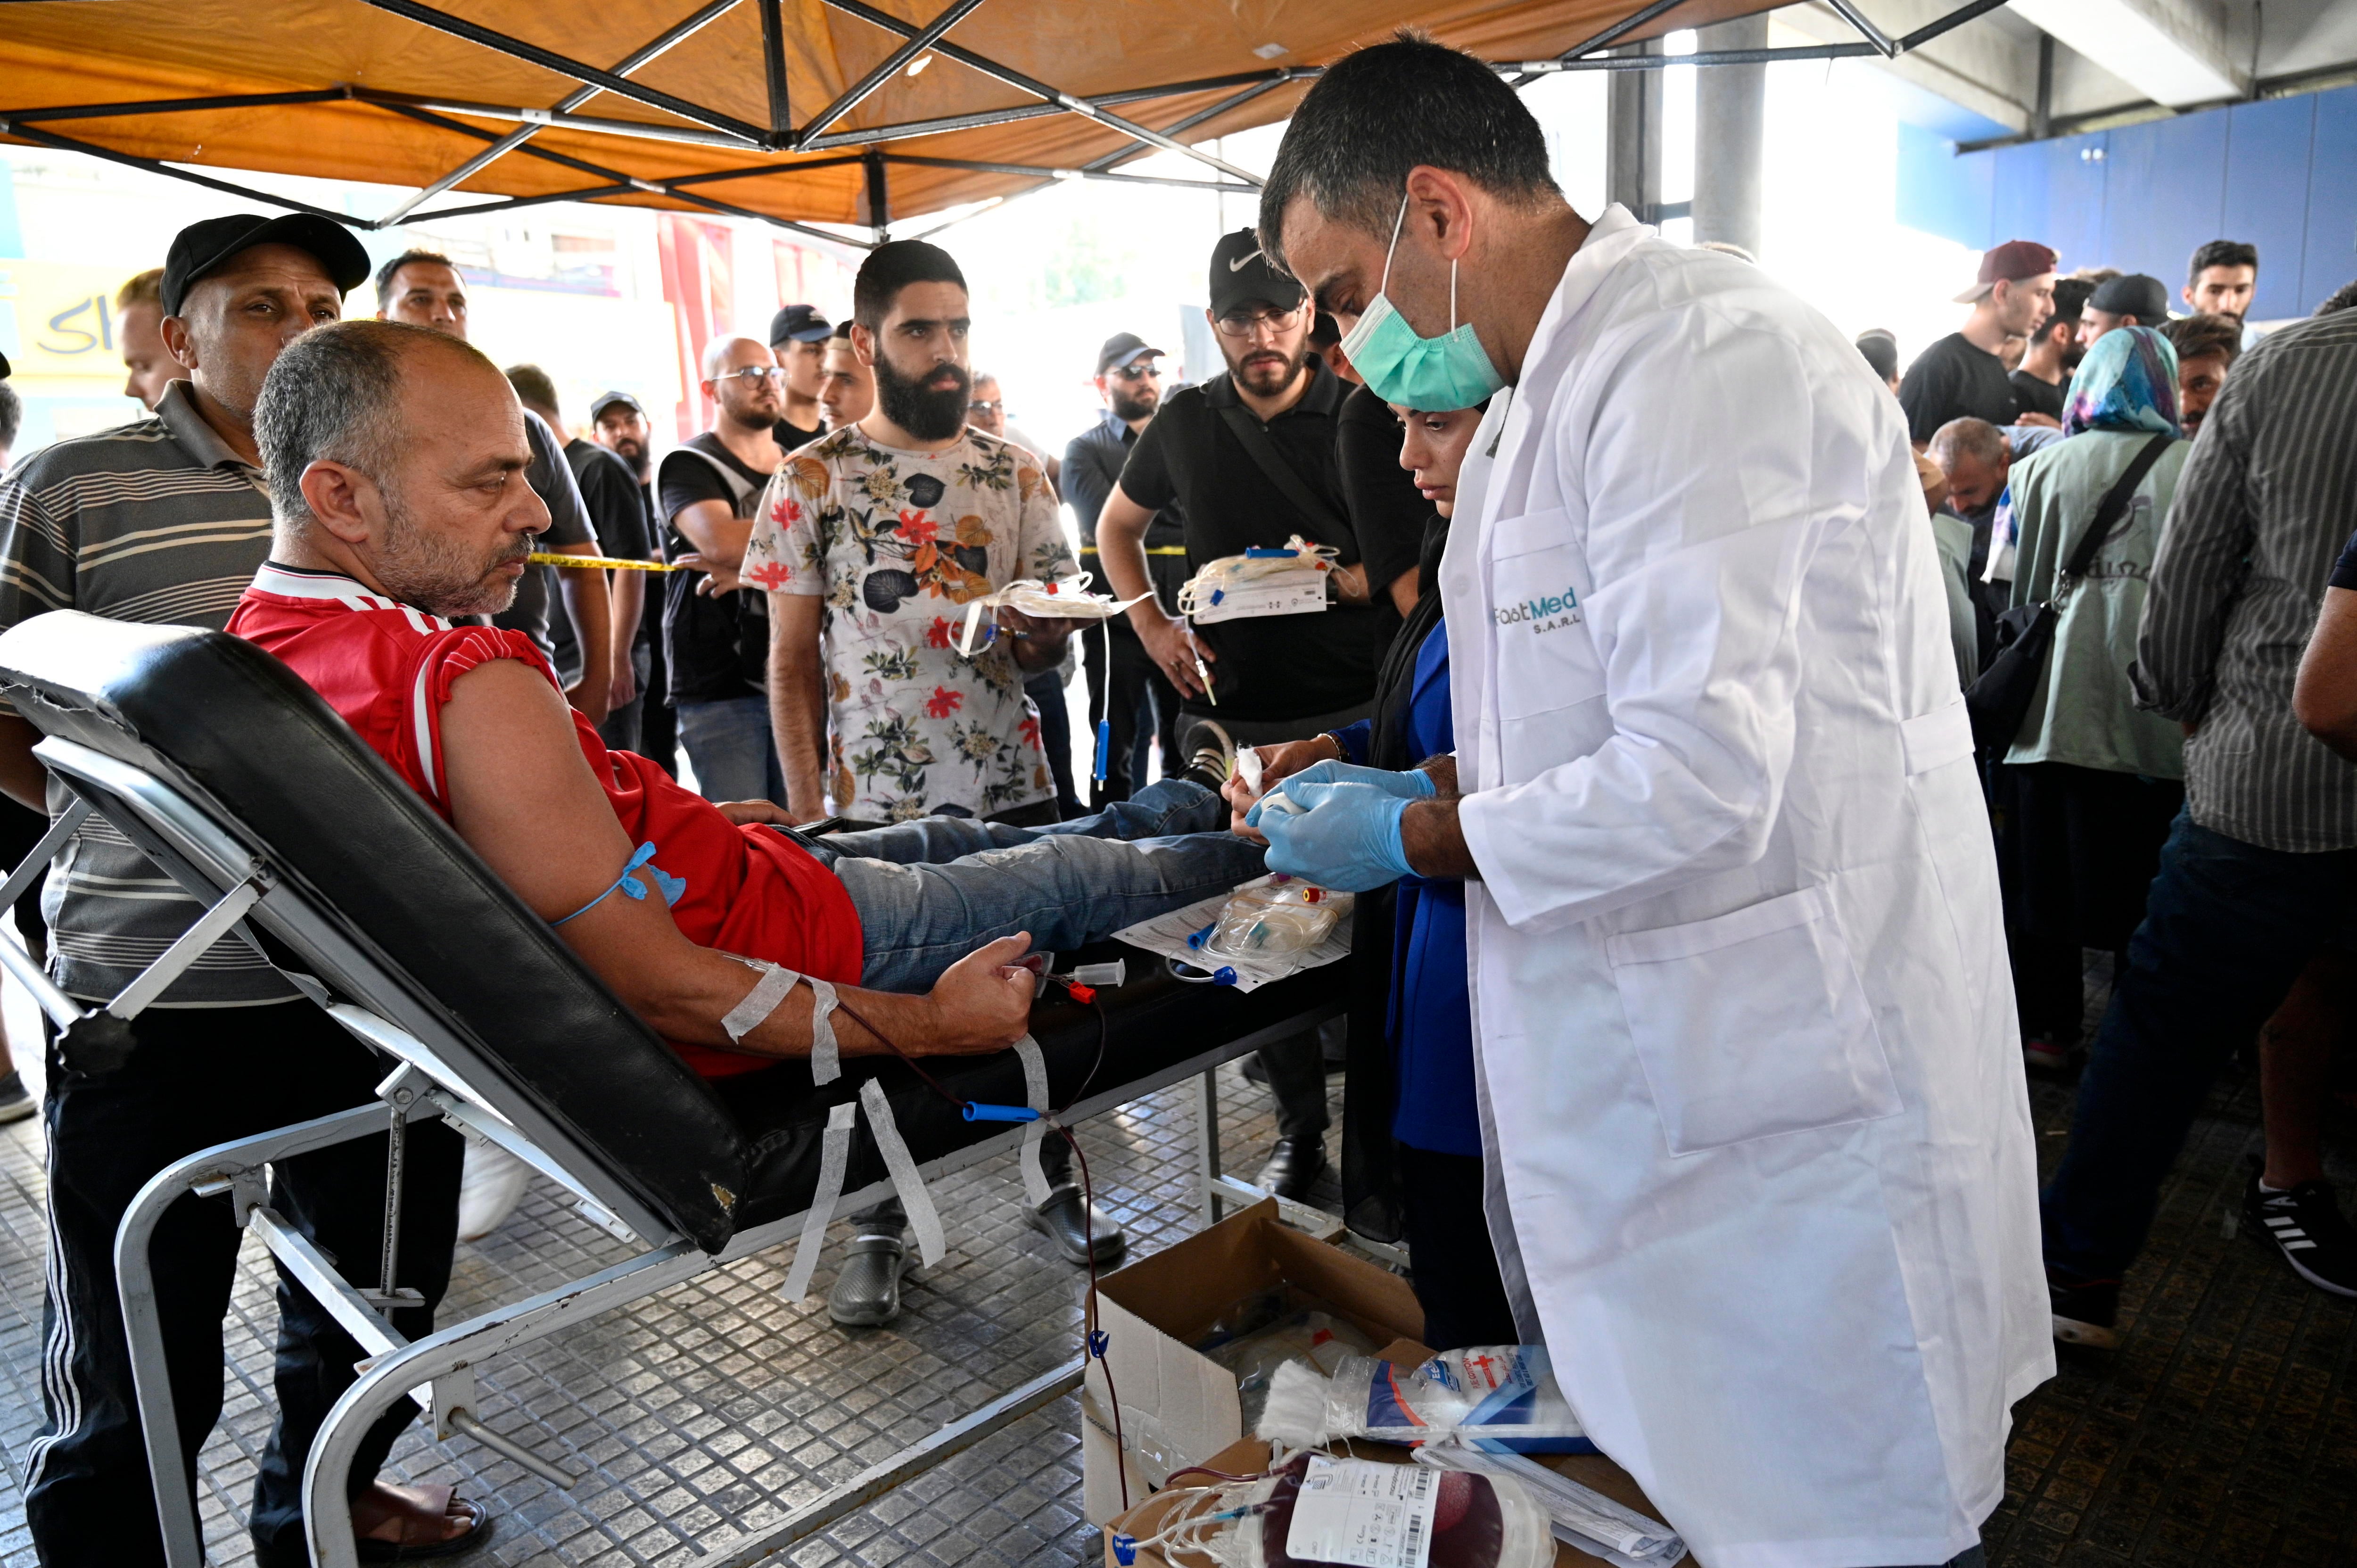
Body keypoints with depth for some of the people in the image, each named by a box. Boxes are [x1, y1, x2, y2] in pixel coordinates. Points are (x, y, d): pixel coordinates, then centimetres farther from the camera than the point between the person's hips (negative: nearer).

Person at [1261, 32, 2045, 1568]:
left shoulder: (1700, 350, -19)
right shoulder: (1544, 396, 14)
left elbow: (1698, 776, -26)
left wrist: (1411, 840, -13)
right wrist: (1424, 785, 7)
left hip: (1786, 1081, -10)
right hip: (1634, 1064, 10)